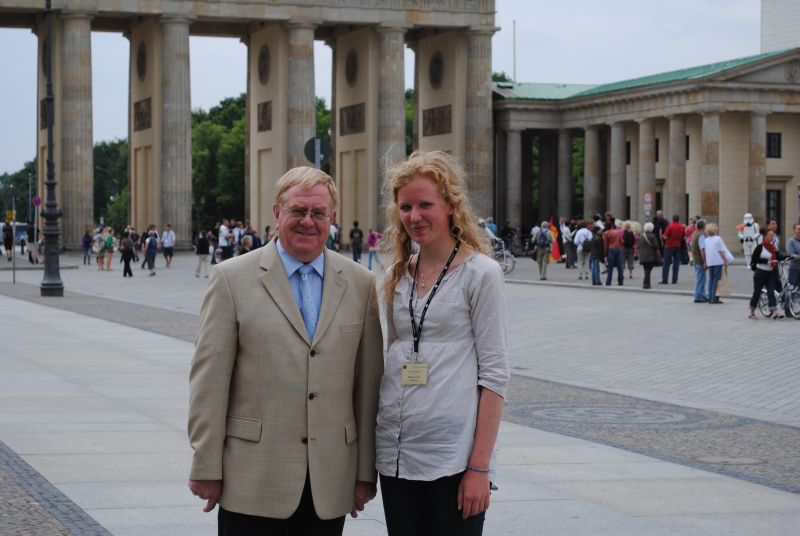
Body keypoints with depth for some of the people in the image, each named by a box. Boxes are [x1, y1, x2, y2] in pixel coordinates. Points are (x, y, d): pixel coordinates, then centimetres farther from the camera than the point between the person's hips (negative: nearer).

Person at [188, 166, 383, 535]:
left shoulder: (360, 283, 7)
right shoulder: (232, 278, -1)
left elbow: (369, 382, 7)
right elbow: (209, 379, -3)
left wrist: (366, 473, 6)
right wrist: (206, 469, -5)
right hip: (253, 482, -2)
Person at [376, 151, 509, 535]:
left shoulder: (480, 273, -5)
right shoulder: (399, 275, 11)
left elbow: (494, 373, -8)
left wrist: (480, 467, -14)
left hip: (452, 455, -5)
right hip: (396, 451, 5)